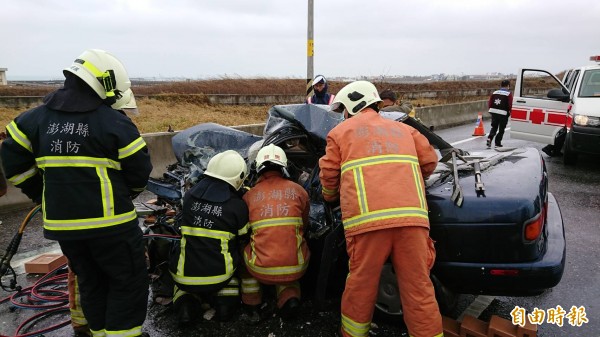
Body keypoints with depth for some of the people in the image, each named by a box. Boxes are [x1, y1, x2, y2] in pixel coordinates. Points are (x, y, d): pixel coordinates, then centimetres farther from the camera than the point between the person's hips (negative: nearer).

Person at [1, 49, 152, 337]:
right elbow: (140, 170, -7)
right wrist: (127, 194, 13)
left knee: (89, 281, 22)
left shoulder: (36, 118, 6)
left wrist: (40, 194, 18)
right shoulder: (115, 122, -11)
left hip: (61, 223, 6)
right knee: (128, 280, 9)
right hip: (110, 222, -6)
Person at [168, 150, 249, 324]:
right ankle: (224, 300, 4)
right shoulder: (238, 205, -12)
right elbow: (244, 237, 0)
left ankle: (185, 301, 7)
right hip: (219, 275, -1)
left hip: (185, 275, 1)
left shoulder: (189, 196, -3)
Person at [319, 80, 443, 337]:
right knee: (418, 287, 8)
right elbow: (430, 160, 22)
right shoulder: (403, 129, 27)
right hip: (412, 217, 3)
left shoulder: (341, 131, 17)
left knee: (361, 283, 11)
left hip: (367, 219, -2)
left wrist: (331, 200, 34)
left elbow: (329, 174, 14)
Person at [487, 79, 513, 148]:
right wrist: (509, 112, 5)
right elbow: (510, 105, -12)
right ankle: (497, 144, 10)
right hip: (503, 114, -4)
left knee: (494, 127, 17)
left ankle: (489, 138, -5)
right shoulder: (509, 94, -6)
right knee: (501, 129, 7)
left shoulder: (494, 93, 8)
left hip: (494, 112, 4)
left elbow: (489, 103, 5)